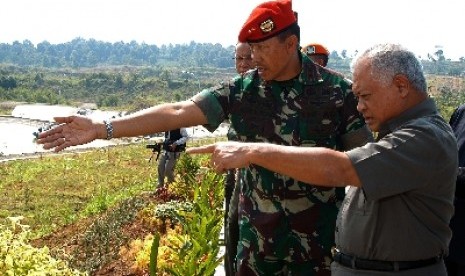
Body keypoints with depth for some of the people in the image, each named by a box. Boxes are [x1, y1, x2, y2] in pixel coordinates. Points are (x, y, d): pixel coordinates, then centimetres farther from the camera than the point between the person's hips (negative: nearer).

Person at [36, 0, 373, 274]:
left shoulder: (338, 91, -8)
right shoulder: (241, 91, -3)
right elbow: (176, 112, -10)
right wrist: (101, 128, -18)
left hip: (324, 234, -2)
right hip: (259, 233, 2)